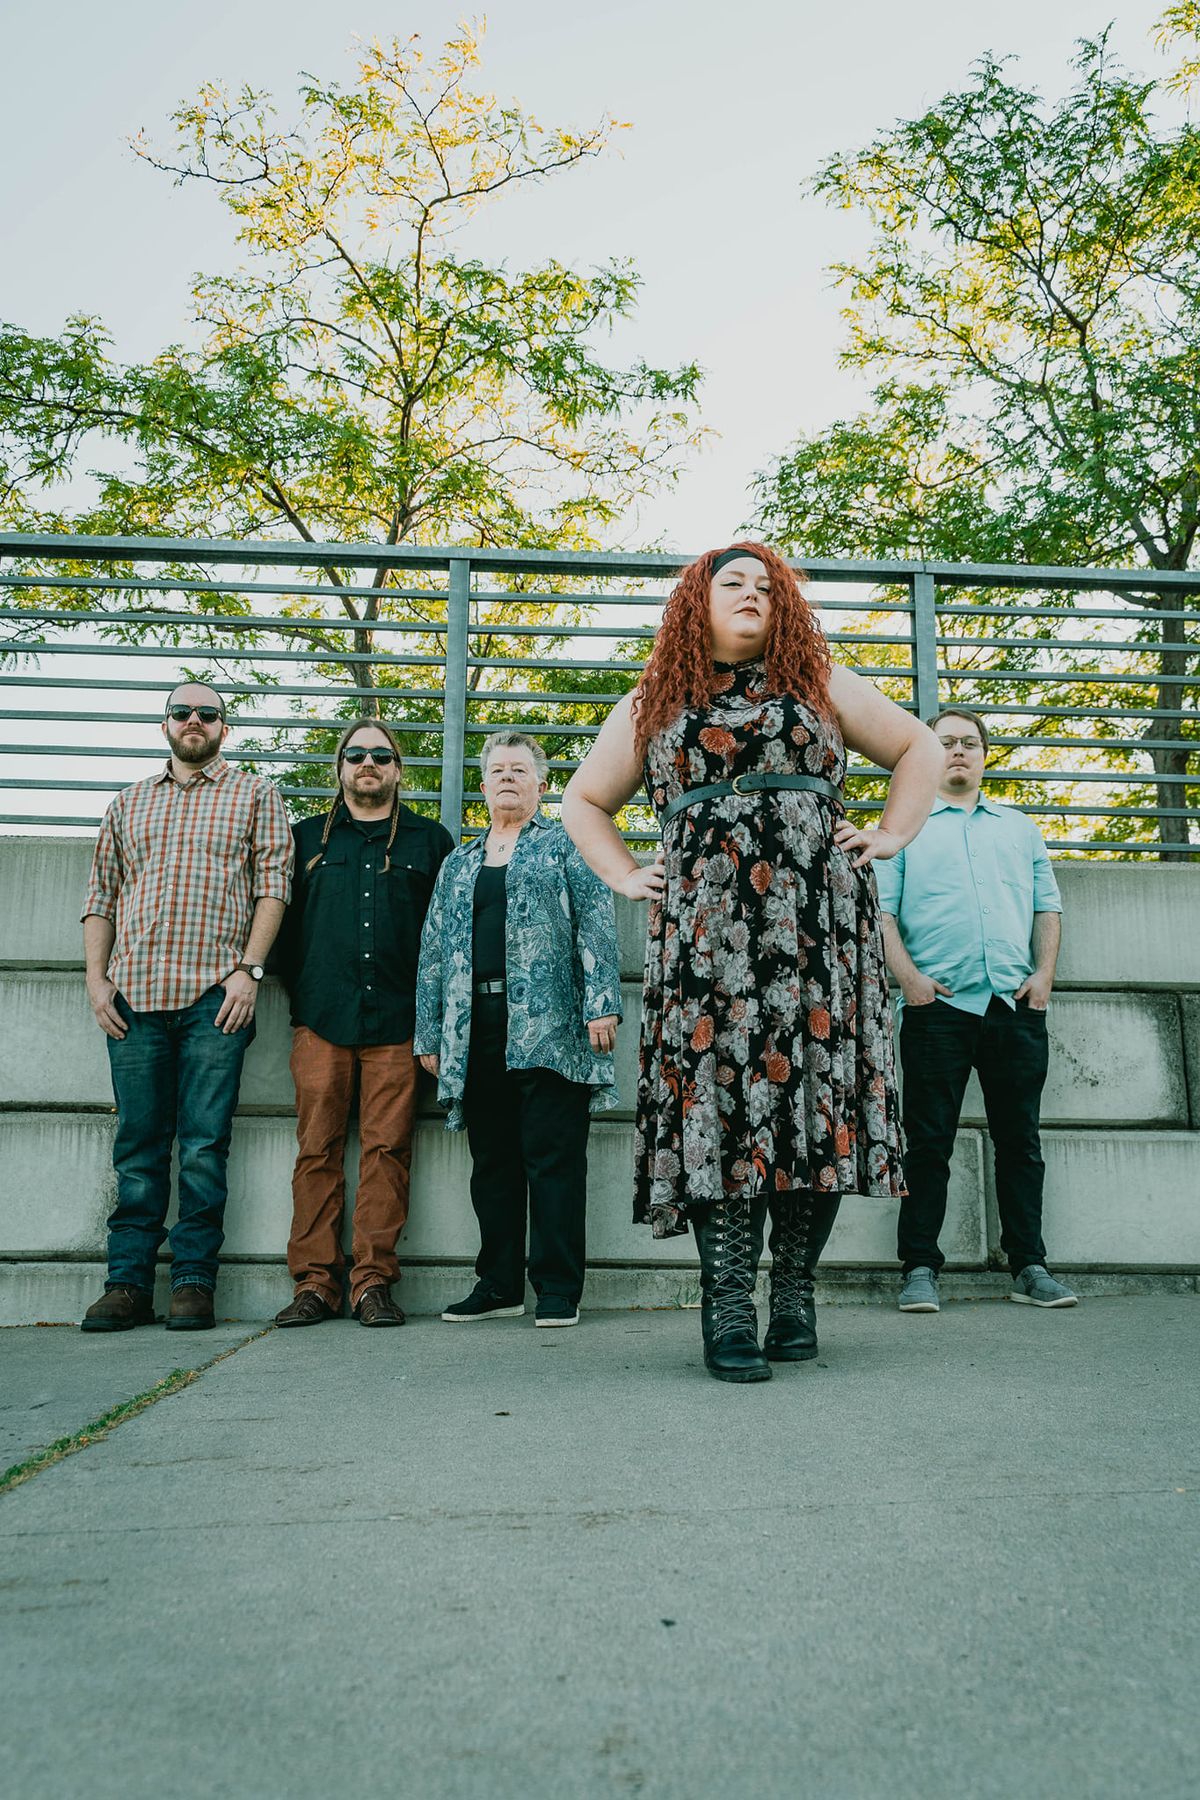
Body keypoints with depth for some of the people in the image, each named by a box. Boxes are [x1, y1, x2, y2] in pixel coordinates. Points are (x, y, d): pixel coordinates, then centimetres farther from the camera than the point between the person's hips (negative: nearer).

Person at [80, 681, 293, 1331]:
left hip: (216, 995, -3)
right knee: (137, 1143, 4)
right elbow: (101, 896, 18)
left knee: (204, 1144, -2)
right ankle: (128, 1284, 10)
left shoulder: (255, 795, 12)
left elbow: (272, 884, 2)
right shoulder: (128, 803, 21)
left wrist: (248, 969, -9)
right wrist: (96, 978, 5)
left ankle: (194, 1281, 5)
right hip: (134, 995, 3)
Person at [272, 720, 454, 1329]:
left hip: (397, 1021, -1)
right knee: (317, 1150, -1)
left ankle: (373, 1282, 2)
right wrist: (299, 988, 7)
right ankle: (314, 1283, 4)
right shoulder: (307, 838, 18)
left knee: (387, 1150, -3)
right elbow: (282, 918, 18)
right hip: (321, 1020, 1)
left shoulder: (430, 840, 15)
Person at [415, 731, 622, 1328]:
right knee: (491, 1160, 9)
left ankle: (558, 1288, 5)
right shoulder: (457, 864, 22)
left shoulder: (566, 846, 8)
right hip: (477, 1032, 5)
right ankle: (498, 1285, 19)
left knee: (553, 1157, -3)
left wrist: (600, 1004, -13)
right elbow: (434, 949, 19)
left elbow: (596, 926, -2)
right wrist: (429, 1033, 12)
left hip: (548, 1026, -5)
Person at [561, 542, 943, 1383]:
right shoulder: (653, 705, 19)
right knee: (717, 1093, -9)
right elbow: (583, 799, 25)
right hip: (706, 926, 0)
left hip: (816, 922, 0)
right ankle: (728, 1308, -7)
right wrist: (625, 874, 11)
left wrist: (890, 835, 9)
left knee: (815, 1089, -5)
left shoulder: (820, 683, 18)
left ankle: (795, 1296, 5)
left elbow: (920, 748, 21)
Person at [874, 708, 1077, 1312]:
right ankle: (920, 1269, 4)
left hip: (1016, 1005, 3)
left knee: (1020, 1139, 6)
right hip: (937, 1006, -3)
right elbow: (881, 909, 2)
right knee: (928, 1141, -2)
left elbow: (1047, 906, 17)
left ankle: (1029, 1267, 14)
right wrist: (907, 976, -11)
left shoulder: (1020, 828, 22)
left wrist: (1045, 972, 2)